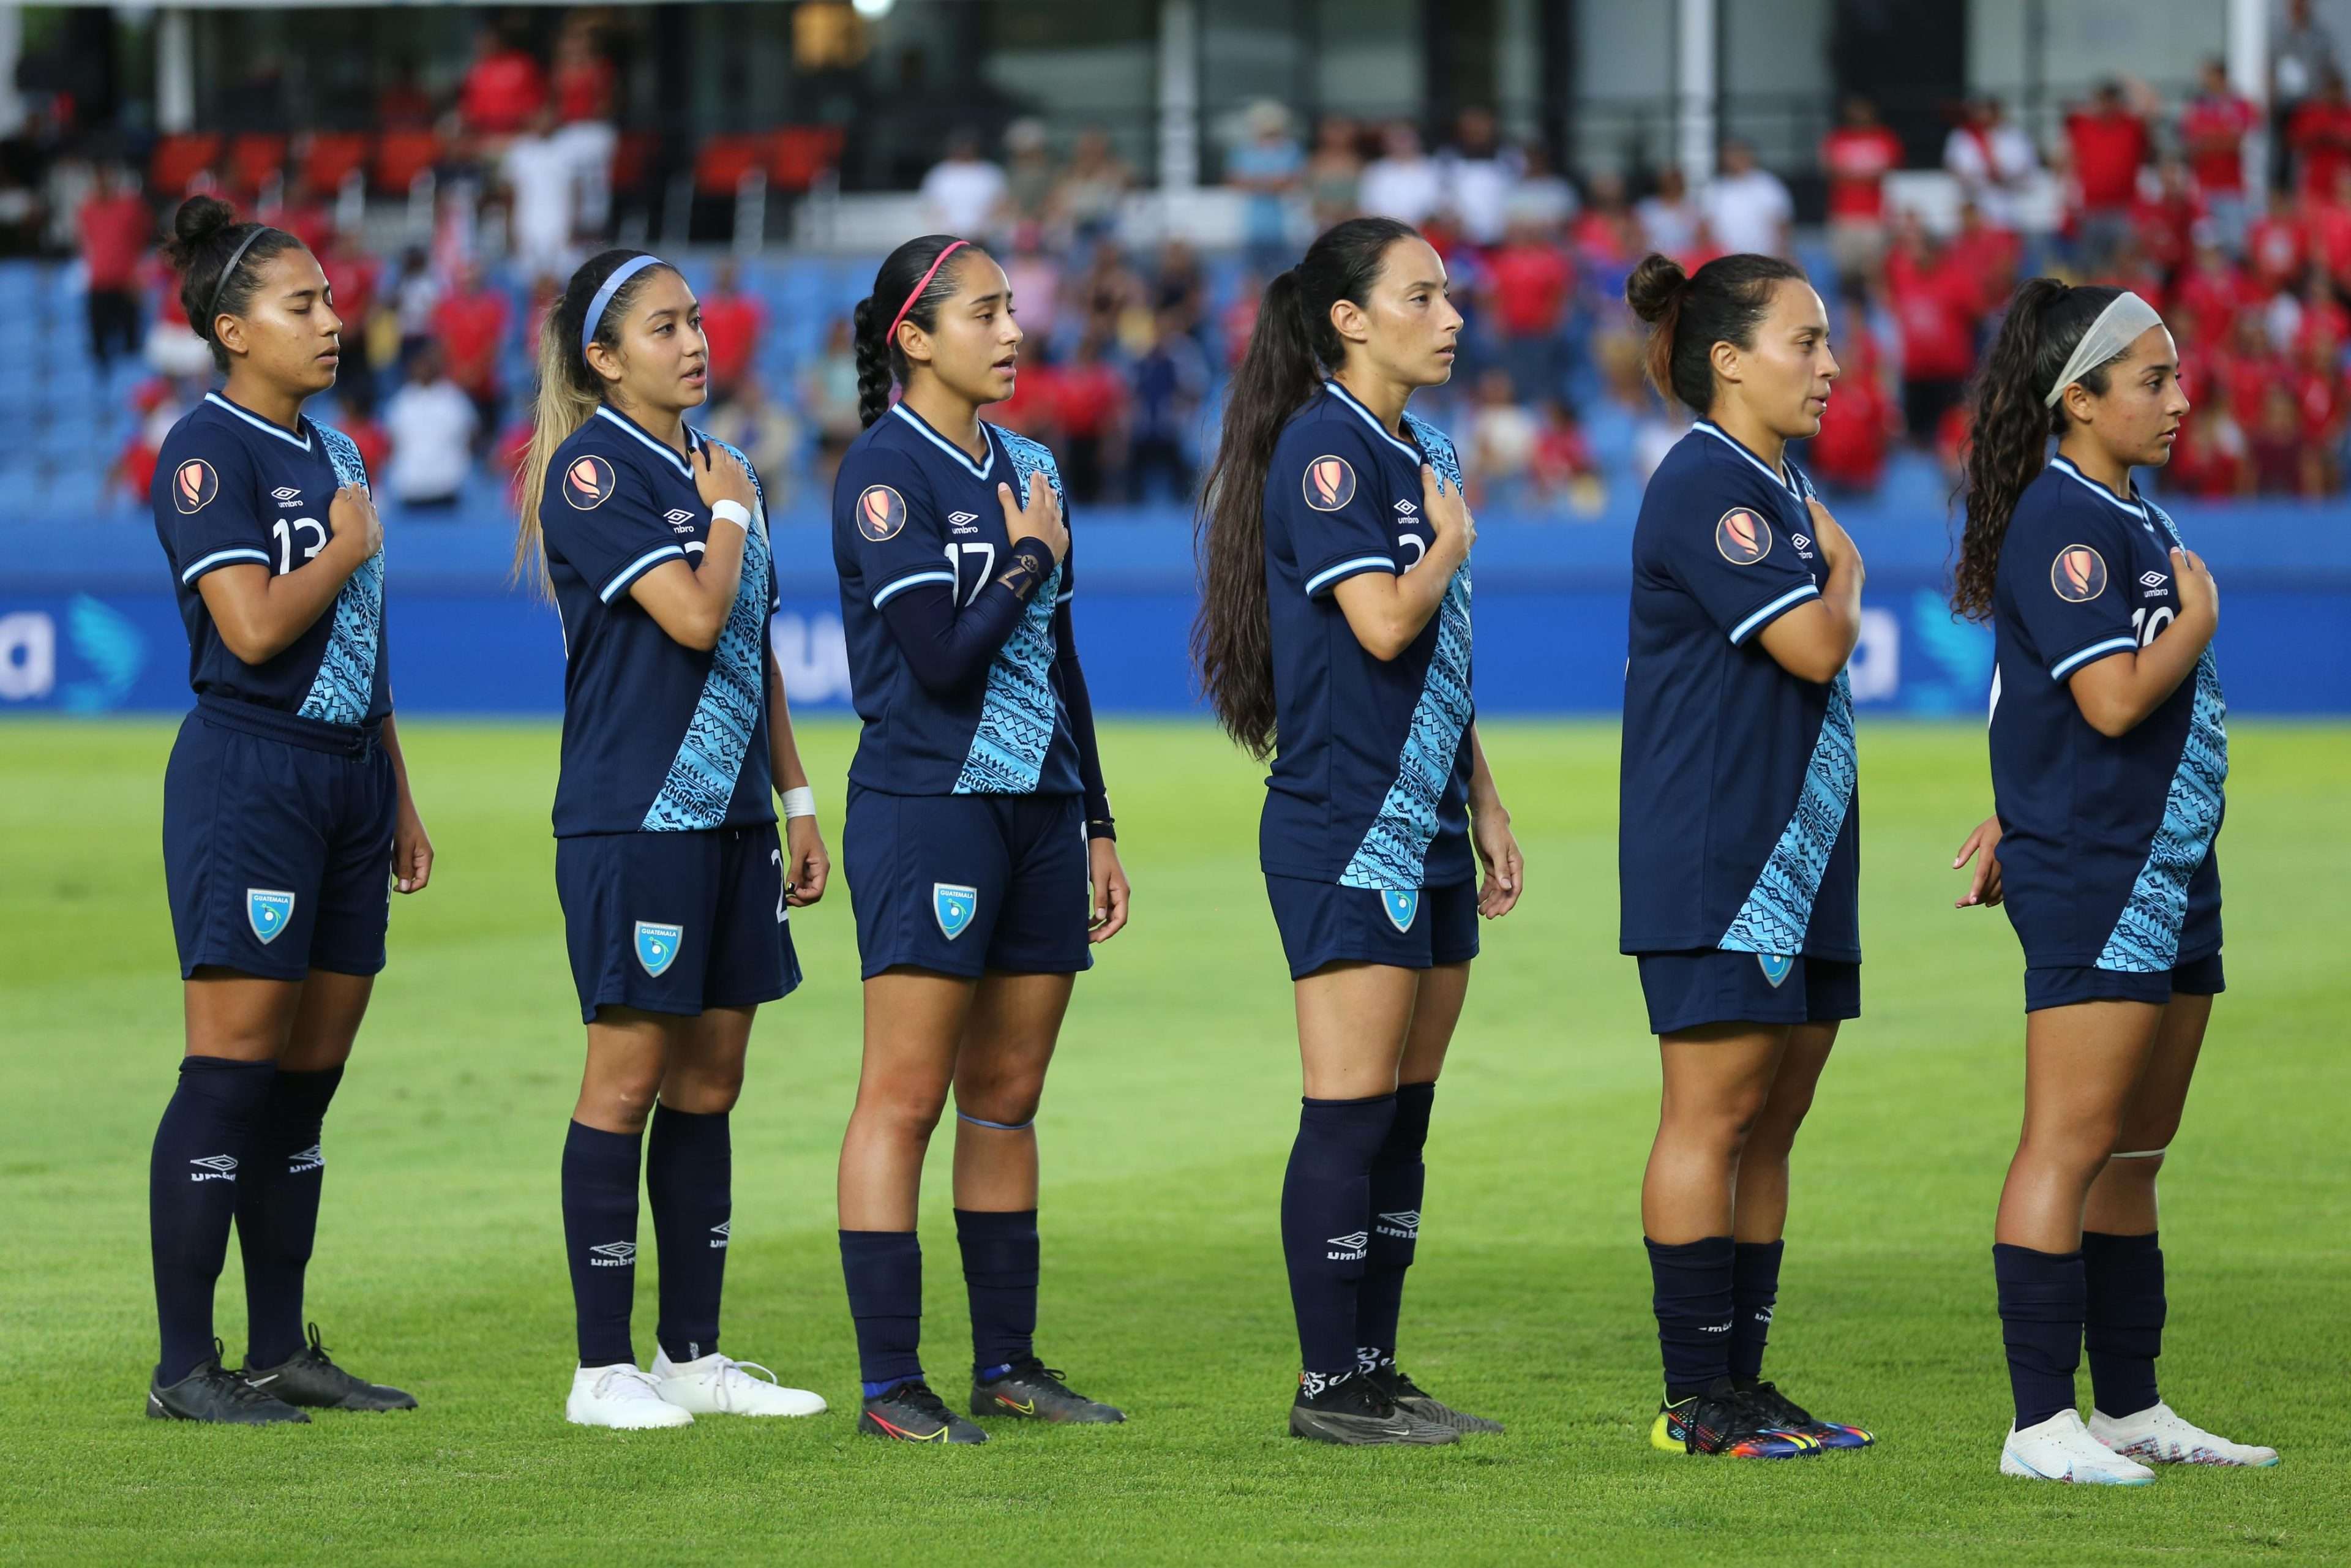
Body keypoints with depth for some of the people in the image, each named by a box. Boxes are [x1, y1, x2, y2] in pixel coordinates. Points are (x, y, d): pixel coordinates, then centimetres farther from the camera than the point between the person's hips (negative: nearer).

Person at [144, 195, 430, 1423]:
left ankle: (280, 1351, 14)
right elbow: (255, 627, -20)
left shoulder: (331, 453, 17)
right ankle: (185, 1367, -6)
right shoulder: (206, 450, -9)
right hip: (247, 778, -8)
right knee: (232, 1076, -9)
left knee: (308, 1083, 9)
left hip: (347, 778, 8)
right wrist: (348, 548, -4)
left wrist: (400, 803, 21)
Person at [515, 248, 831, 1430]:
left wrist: (796, 802, 17)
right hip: (631, 820, -8)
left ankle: (692, 1354, 15)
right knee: (628, 1080, -5)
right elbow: (694, 616, -20)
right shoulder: (592, 470, -10)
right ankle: (603, 1368, 0)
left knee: (710, 1084, 9)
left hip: (729, 820, 8)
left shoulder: (715, 469, 15)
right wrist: (730, 512, -4)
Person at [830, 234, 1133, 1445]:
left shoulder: (1024, 467, 15)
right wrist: (1033, 558, -4)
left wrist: (1097, 825, 19)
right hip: (926, 807, -7)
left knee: (1007, 1096, 10)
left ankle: (1007, 1361, 16)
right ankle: (889, 1384, -5)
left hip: (1039, 810, 8)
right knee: (905, 1097, -6)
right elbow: (941, 653, -18)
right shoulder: (884, 469, -9)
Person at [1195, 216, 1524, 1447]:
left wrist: (1486, 807, 20)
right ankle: (1329, 1383, -4)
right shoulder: (1324, 446, -12)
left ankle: (1376, 1369, 14)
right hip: (1343, 827, -9)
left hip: (1427, 832, 9)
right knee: (1350, 1113, -7)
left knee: (1404, 1116, 9)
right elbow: (1384, 622, -22)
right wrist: (1453, 541, -5)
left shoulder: (1423, 448, 16)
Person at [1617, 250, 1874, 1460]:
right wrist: (1843, 566, -1)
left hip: (1797, 851, 10)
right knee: (1715, 1116, -7)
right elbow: (1812, 644, -18)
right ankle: (1697, 1399, -4)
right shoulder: (1703, 487, -14)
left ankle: (1742, 1382, 13)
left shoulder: (1783, 487, 17)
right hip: (1714, 853, -10)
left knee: (1773, 1122, 9)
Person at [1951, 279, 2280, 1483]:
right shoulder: (2061, 524, -14)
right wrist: (2201, 614, -7)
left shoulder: (2132, 520, 17)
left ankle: (2130, 1407, 20)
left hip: (2165, 870, 10)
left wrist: (2019, 812, 29)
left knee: (2136, 1152, 13)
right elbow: (2115, 698, -22)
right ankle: (2041, 1425, -10)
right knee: (2073, 1143, -10)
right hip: (2091, 876, -10)